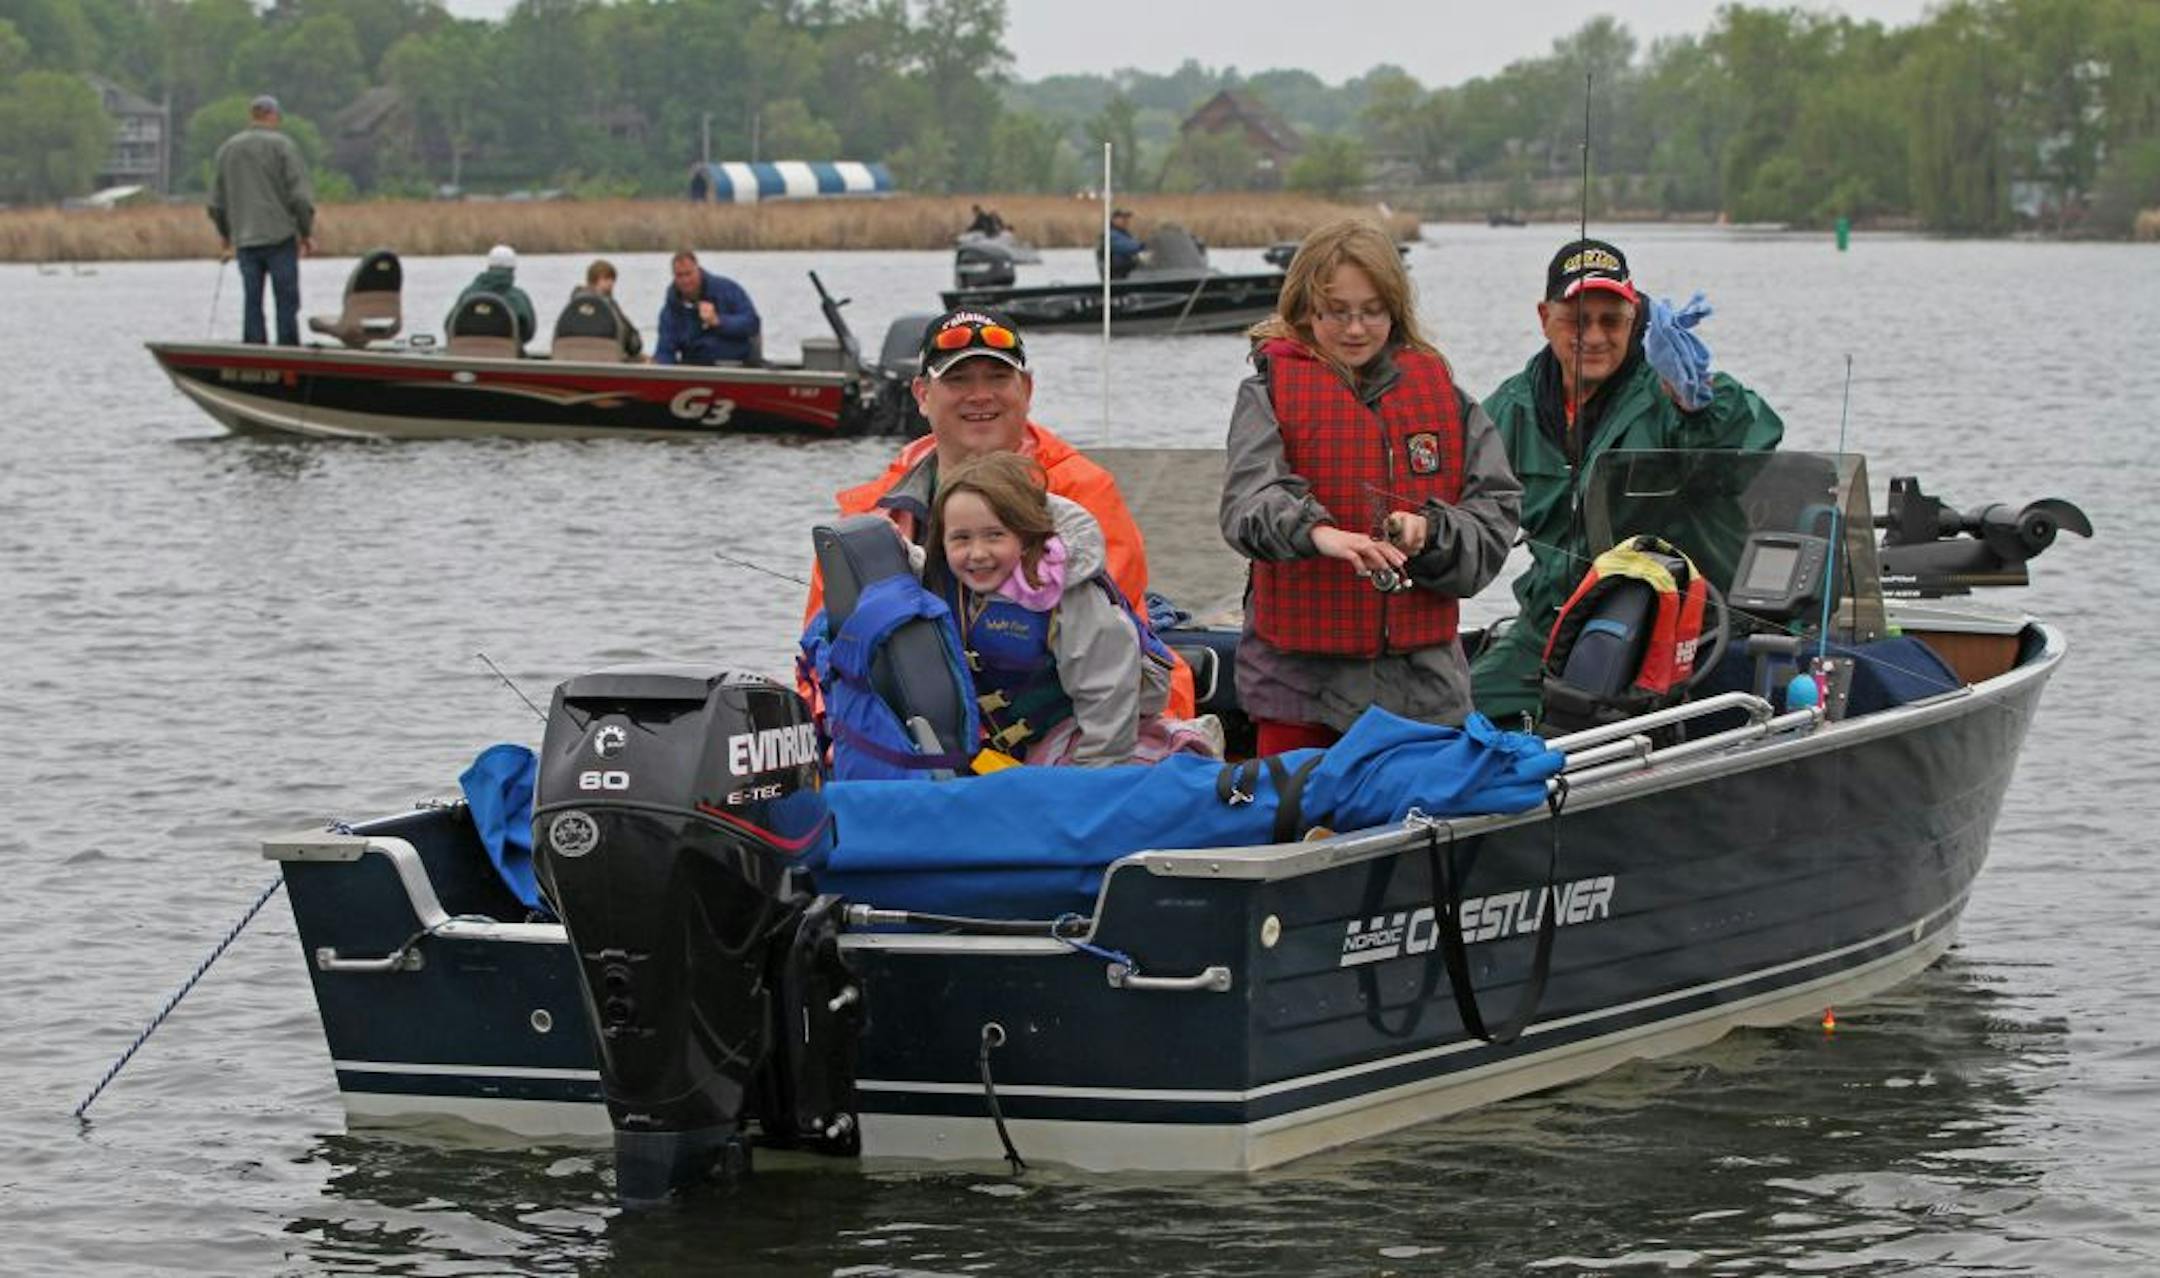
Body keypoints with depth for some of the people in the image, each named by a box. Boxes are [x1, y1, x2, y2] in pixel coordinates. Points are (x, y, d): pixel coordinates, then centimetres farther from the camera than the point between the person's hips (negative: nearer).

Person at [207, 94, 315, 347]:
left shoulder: (227, 149, 10)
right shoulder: (283, 146, -5)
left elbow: (216, 202, 15)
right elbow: (300, 195, -9)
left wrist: (224, 234, 27)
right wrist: (307, 232, 0)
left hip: (245, 241, 4)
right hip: (280, 236, -4)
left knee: (251, 303, 6)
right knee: (286, 300, -2)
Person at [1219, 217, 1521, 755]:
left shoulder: (1440, 393, 9)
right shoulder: (1270, 393, 1)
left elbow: (1495, 514, 4)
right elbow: (1250, 498, -18)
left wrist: (1432, 533, -17)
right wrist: (1319, 533, -38)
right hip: (1302, 673, -2)